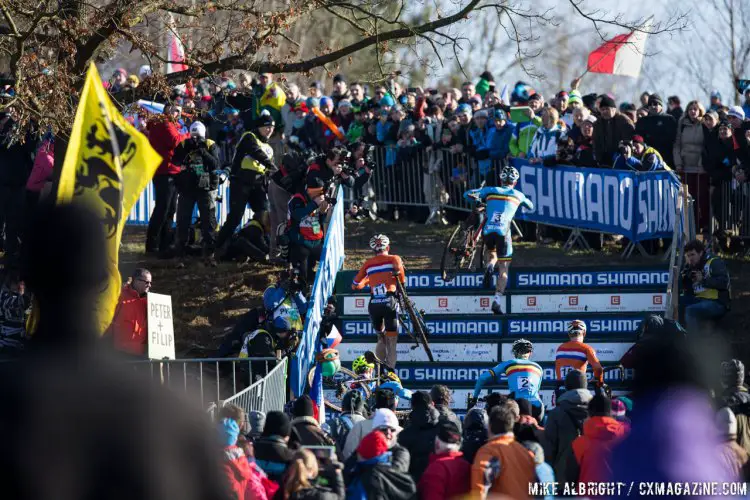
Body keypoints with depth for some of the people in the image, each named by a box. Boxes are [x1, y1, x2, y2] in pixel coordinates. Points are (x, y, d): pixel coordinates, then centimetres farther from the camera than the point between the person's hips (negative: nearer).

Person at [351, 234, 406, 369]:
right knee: (392, 342, 1)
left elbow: (355, 286, 21)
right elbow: (399, 266, -14)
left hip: (373, 305, 3)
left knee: (381, 338, 23)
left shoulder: (368, 264, 17)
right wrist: (402, 283, 5)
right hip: (389, 302, -3)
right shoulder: (393, 259, 9)